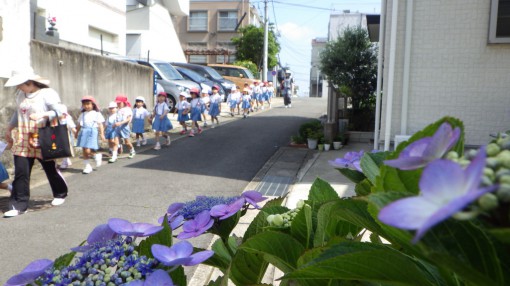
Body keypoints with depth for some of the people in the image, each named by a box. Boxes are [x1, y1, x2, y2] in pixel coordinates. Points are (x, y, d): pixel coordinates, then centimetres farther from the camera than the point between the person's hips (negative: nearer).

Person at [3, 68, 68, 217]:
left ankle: (60, 194, 34)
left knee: (51, 169, 11)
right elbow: (17, 113, 21)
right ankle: (19, 205, 5)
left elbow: (59, 112, -15)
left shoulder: (47, 94, -12)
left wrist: (43, 115, -30)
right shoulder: (20, 94, 8)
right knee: (21, 173, -1)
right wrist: (9, 128, 21)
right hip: (23, 141, 5)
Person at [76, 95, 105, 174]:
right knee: (84, 151, 5)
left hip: (92, 132, -5)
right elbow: (79, 124, 18)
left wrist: (102, 134, -5)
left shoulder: (96, 114, 1)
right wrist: (77, 133, 18)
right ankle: (87, 166, 15)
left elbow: (100, 125, -1)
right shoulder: (83, 114, 12)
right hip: (83, 132, 5)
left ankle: (97, 155, 15)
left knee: (88, 150, -15)